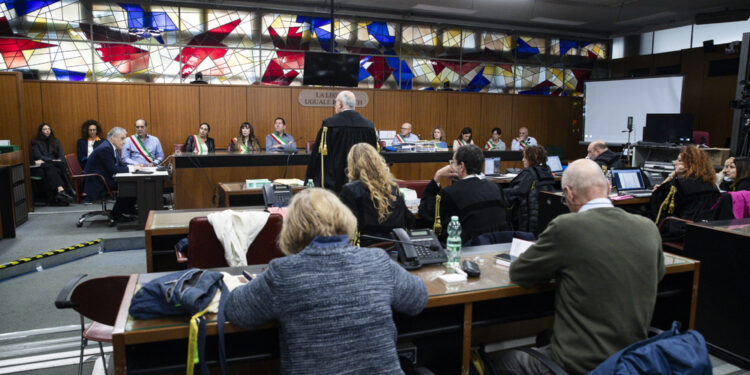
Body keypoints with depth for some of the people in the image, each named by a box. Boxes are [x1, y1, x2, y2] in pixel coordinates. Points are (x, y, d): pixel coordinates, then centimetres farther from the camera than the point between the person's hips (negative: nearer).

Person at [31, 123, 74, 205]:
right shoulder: (36, 142, 12)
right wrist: (52, 160, -13)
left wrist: (59, 160, -9)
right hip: (43, 166, -2)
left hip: (55, 164, 2)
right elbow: (38, 157, -1)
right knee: (51, 168, -39)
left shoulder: (55, 141, 23)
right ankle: (61, 189, -60)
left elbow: (61, 155, 14)